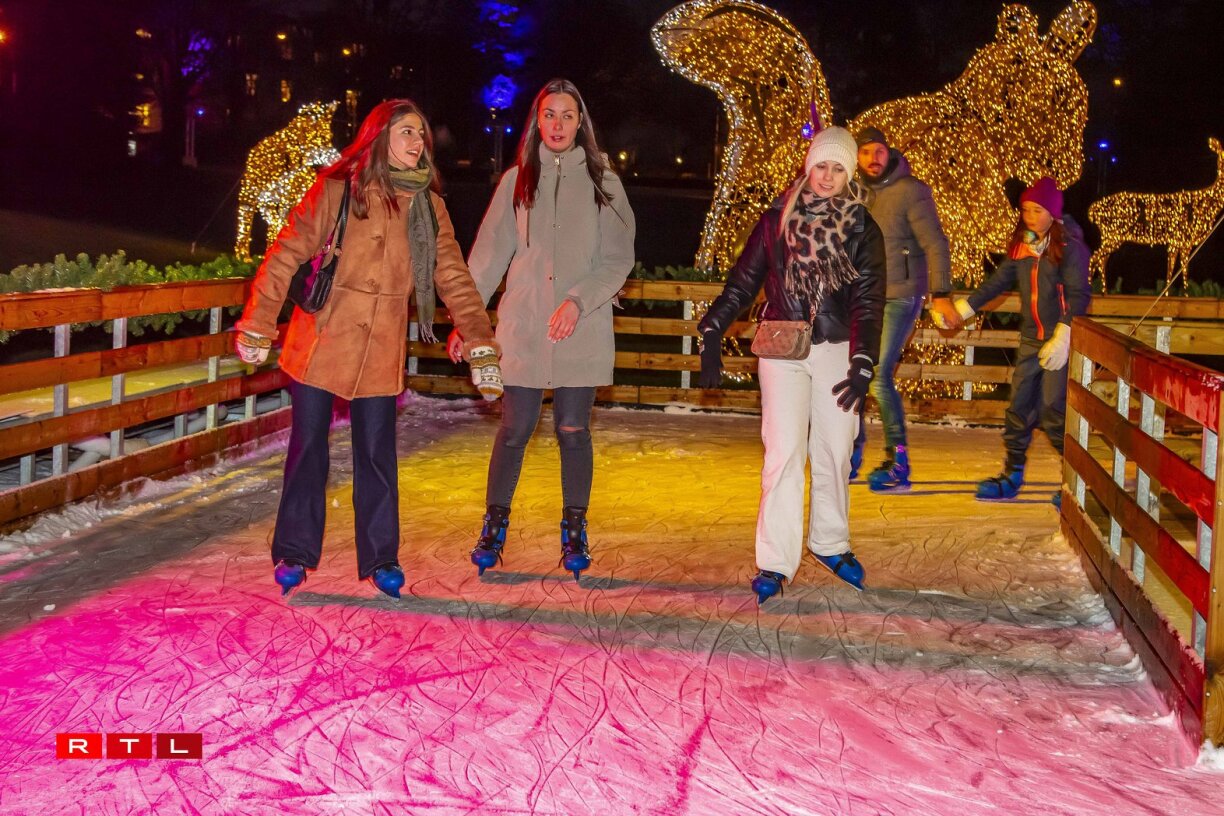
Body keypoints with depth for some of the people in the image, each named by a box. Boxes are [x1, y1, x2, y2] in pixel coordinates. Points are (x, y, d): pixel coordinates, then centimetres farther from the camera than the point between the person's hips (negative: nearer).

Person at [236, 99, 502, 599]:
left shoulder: (427, 204, 5)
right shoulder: (338, 189, -7)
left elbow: (453, 275, 3)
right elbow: (286, 256, -6)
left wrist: (481, 345, -4)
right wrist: (257, 329, -7)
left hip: (381, 351, 3)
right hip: (321, 341, -2)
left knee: (377, 454, 5)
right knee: (308, 448, 7)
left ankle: (381, 558, 17)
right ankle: (294, 554, 20)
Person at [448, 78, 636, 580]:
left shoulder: (601, 182, 3)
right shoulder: (517, 180, 7)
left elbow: (618, 259, -1)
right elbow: (488, 256, 7)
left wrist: (578, 300, -15)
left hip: (582, 332, -1)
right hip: (523, 328, 1)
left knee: (573, 430, 4)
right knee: (514, 430, 2)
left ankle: (574, 530, 18)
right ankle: (495, 526, 16)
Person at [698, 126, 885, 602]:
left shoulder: (862, 230, 3)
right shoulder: (778, 219, 3)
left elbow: (868, 301, -3)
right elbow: (743, 281, 5)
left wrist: (863, 366, -13)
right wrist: (711, 338, 0)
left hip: (837, 350, 1)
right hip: (783, 349, -1)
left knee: (835, 453, 7)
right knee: (784, 453, -8)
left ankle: (830, 544, 27)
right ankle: (774, 563, -5)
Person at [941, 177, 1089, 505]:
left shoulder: (1070, 247, -10)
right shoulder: (1021, 246, 8)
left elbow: (1078, 295, -15)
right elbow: (999, 281, 15)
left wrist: (1063, 337, -24)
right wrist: (963, 308, 11)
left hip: (1060, 341, -6)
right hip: (1031, 339, 6)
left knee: (1053, 411, -10)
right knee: (1019, 408, 8)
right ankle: (1011, 475, 19)